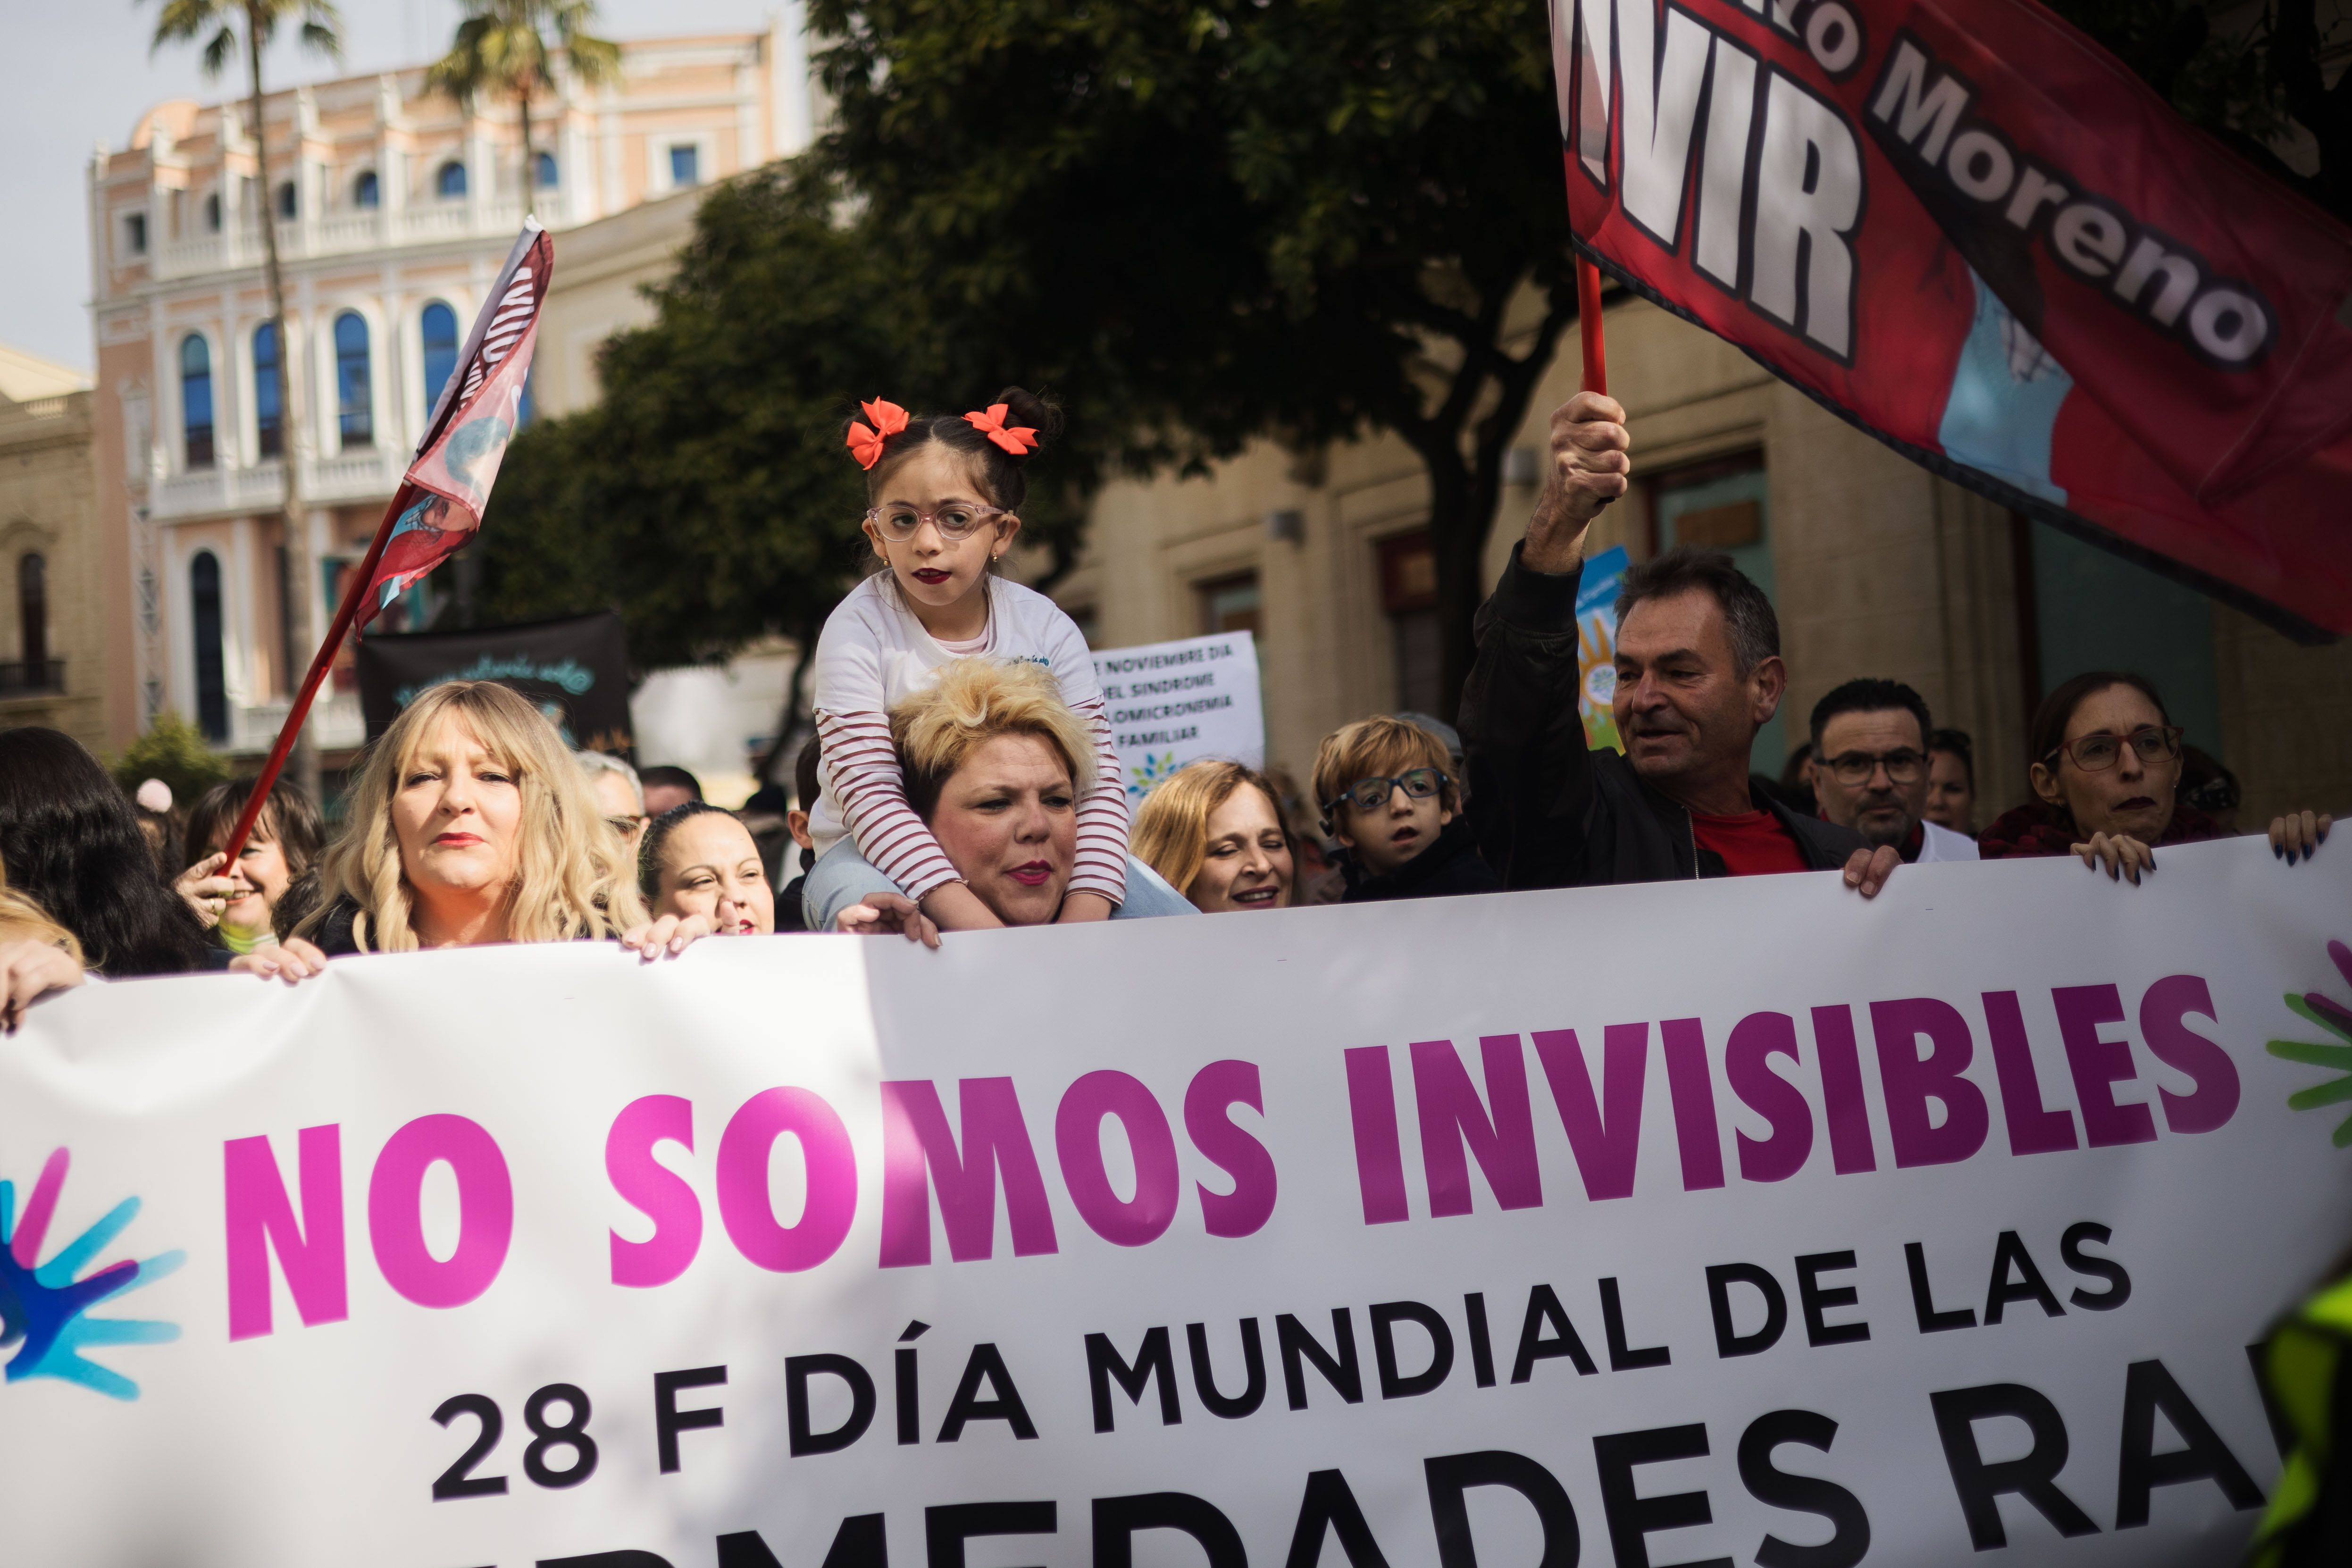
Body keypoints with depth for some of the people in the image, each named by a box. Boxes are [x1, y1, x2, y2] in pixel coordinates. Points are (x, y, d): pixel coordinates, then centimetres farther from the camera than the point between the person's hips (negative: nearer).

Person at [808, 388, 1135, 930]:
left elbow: (1096, 782, -12)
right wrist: (980, 927, -38)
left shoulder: (1045, 628, -7)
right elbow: (869, 794, -26)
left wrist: (1080, 925, -30)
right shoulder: (860, 629, -17)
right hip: (883, 854, -2)